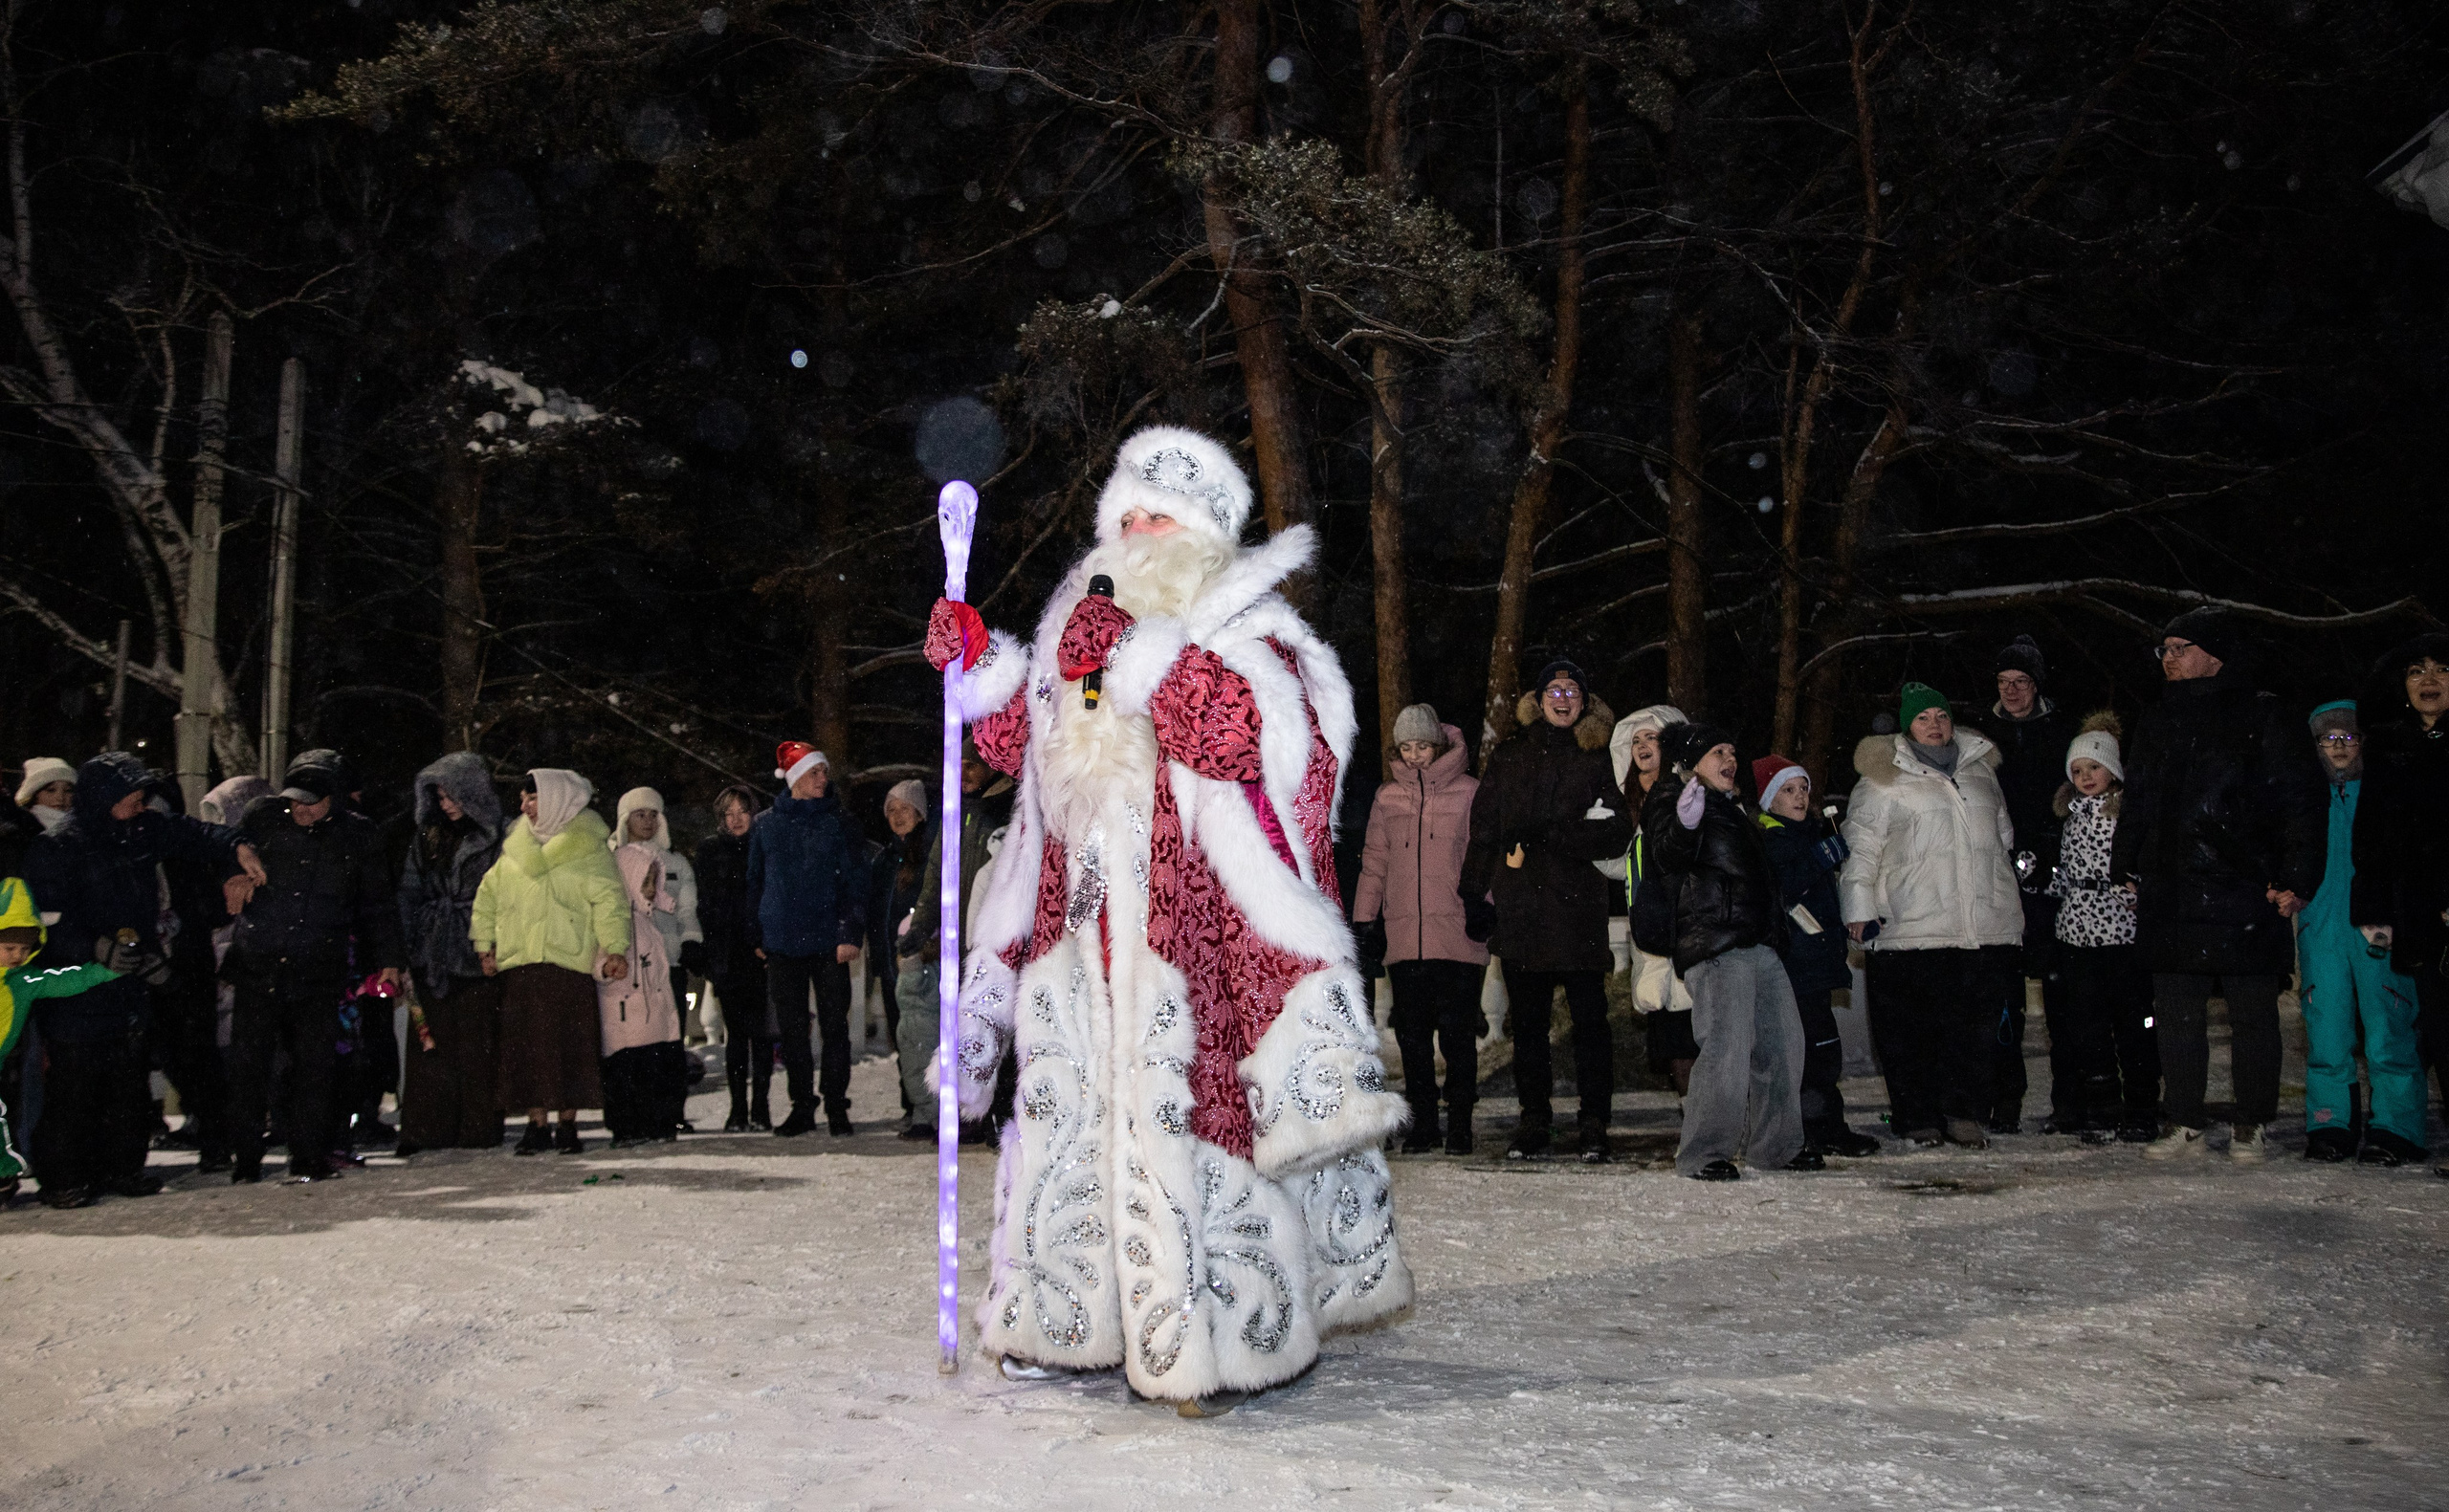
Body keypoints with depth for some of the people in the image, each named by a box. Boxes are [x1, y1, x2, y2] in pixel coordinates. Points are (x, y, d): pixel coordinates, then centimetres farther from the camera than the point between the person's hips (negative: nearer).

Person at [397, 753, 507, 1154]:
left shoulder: (495, 838, 0)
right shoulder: (427, 838, 16)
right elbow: (410, 894, 16)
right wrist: (406, 947, 7)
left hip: (476, 954, -4)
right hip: (432, 954, 5)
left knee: (476, 1045, -3)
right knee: (429, 1043, 1)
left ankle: (479, 1130, 3)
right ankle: (425, 1130, 3)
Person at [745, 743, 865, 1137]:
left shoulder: (837, 822, 4)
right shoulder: (766, 825, 8)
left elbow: (853, 880, 1)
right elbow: (755, 881, 13)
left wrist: (850, 933, -9)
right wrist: (757, 936, 9)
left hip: (829, 942, -1)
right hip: (782, 942, 2)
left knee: (835, 1026, 0)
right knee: (791, 1028, 6)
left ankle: (836, 1105, 9)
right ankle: (802, 1106, 15)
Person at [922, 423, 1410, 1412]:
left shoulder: (1244, 633, 1)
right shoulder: (1085, 619, 20)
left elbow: (1242, 734, -20)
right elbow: (1019, 743, 23)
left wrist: (1135, 657, -25)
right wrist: (976, 662, 8)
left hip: (1194, 921, -6)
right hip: (1088, 921, 7)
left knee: (1186, 1108, -10)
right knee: (1077, 1109, 8)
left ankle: (1216, 1340, -2)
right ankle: (1081, 1322, 18)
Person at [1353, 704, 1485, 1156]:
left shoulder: (1468, 792, 4)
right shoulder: (1387, 797, 13)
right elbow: (1375, 862, 15)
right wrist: (1364, 920, 10)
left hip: (1457, 935, -3)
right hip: (1403, 935, 3)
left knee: (1457, 1030, -2)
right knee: (1412, 1031, 4)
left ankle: (1459, 1123, 7)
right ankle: (1422, 1123, 11)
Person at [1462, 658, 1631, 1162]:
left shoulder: (1595, 761, 11)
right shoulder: (1509, 758, 15)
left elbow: (1617, 833, 0)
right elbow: (1483, 831, 11)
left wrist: (1549, 837, -10)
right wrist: (1472, 896, 2)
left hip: (1578, 908, -2)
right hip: (1520, 908, 2)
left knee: (1589, 1016, -3)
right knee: (1527, 1020, 4)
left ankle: (1594, 1125, 4)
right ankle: (1533, 1122, 11)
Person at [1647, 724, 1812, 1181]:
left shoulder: (1732, 810, 26)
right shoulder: (1670, 807, -2)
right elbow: (1669, 857, -23)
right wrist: (1685, 826, -41)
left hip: (1759, 945, 9)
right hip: (1714, 945, -9)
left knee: (1783, 1040, 10)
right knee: (1727, 1045, -17)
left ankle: (1777, 1145, 21)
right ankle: (1703, 1153, -12)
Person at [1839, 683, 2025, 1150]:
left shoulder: (1981, 769, 18)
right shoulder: (1885, 780, 3)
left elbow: (2004, 836, 29)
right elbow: (1861, 846, 1)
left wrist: (2012, 903, 31)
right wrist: (1859, 907, -7)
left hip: (1988, 927, 4)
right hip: (1912, 931, -4)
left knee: (1977, 1025, 4)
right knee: (1910, 1029, -2)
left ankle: (1965, 1112, 14)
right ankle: (1918, 1118, 8)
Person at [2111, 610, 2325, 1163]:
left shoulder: (2261, 717, 0)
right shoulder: (2156, 724, 16)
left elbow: (2300, 801, -4)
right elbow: (2136, 807, 22)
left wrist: (2295, 878, -11)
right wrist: (2125, 869, 14)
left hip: (2246, 893, -5)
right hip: (2169, 895, 5)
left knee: (2252, 1014, 2)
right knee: (2176, 1014, 5)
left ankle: (2251, 1128, 12)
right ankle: (2186, 1126, 13)